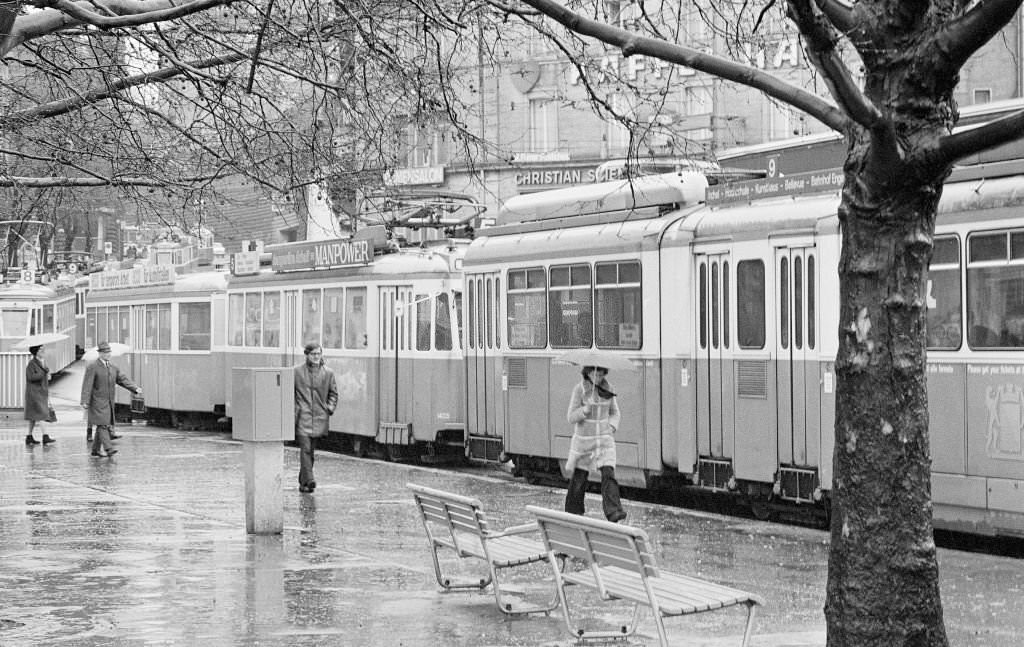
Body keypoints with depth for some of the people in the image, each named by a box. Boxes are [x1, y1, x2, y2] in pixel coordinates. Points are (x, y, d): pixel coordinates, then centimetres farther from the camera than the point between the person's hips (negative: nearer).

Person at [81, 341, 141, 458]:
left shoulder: (113, 367, 12)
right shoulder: (92, 368, -8)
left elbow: (123, 380, 9)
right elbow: (87, 386, -12)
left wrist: (135, 388, -6)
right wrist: (85, 402, -19)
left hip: (109, 402, 7)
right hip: (98, 402, -7)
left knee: (101, 426, 10)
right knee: (103, 424, -14)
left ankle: (95, 450, 18)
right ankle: (108, 448, -23)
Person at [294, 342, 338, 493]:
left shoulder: (328, 373, 7)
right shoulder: (297, 371, 2)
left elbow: (333, 393, 16)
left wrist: (330, 407, 1)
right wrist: (293, 408, 0)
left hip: (319, 417, 3)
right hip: (302, 416, -3)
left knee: (311, 450, 10)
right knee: (305, 448, -15)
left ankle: (303, 482, 21)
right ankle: (309, 480, -21)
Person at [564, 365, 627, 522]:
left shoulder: (607, 389, 3)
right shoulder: (579, 389, -8)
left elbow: (615, 413, 15)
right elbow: (572, 417, -9)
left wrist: (612, 427, -4)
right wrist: (585, 410, -27)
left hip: (605, 439, 2)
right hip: (584, 439, -2)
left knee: (608, 474, -15)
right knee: (579, 479, 6)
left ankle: (613, 512, -24)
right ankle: (573, 514, 23)